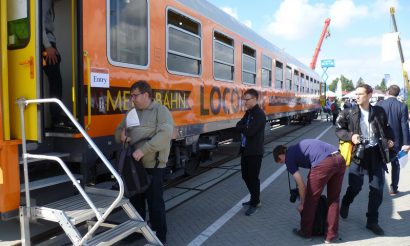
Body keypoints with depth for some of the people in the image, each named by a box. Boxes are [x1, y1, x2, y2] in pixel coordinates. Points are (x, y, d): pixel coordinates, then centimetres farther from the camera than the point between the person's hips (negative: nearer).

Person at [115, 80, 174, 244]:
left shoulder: (160, 110, -7)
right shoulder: (131, 113, 15)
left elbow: (165, 134, -21)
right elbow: (119, 131, 23)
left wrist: (143, 149, -26)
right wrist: (121, 135, -2)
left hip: (152, 165, -7)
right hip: (134, 164, 7)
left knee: (155, 202, 1)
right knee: (135, 200, 18)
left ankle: (160, 236, 15)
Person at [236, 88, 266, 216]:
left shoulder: (259, 114, -16)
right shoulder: (248, 112, 13)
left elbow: (250, 132, -24)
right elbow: (238, 125, 6)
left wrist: (242, 127, -7)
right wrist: (245, 128, -13)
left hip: (254, 151, -9)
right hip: (245, 149, 9)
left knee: (253, 177, 2)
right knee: (245, 175, 17)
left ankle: (255, 203, 17)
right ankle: (254, 198, 34)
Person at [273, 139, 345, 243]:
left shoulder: (289, 157, 11)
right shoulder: (299, 147, 33)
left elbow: (301, 185, 10)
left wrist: (302, 204, 24)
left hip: (324, 163, -8)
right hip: (340, 160, 8)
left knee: (311, 199, 11)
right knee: (334, 199, 18)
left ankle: (306, 232, 27)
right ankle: (330, 236, 27)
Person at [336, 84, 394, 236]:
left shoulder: (379, 111, 4)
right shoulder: (350, 113, -3)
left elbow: (386, 127, 19)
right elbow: (339, 129, 2)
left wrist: (390, 139, 4)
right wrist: (350, 136, -14)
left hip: (376, 153, 2)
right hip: (358, 153, -2)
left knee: (377, 188, 6)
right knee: (355, 186, 3)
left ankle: (372, 221, 21)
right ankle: (345, 205, 36)